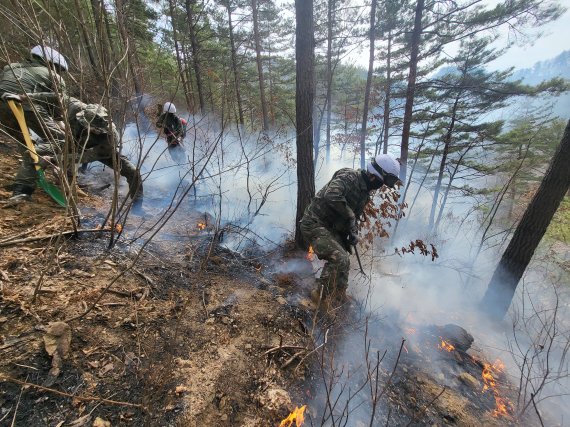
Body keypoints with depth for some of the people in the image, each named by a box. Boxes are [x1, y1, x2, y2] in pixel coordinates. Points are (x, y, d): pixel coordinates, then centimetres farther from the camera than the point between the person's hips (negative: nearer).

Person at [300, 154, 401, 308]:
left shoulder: (365, 192, 12)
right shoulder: (348, 177, -18)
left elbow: (355, 216, 20)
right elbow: (331, 196, -37)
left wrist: (353, 233, 1)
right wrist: (350, 215, -25)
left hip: (331, 229, 10)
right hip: (315, 224, -10)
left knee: (343, 263, 16)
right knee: (339, 258, -20)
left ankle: (340, 299, 32)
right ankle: (321, 296, -3)